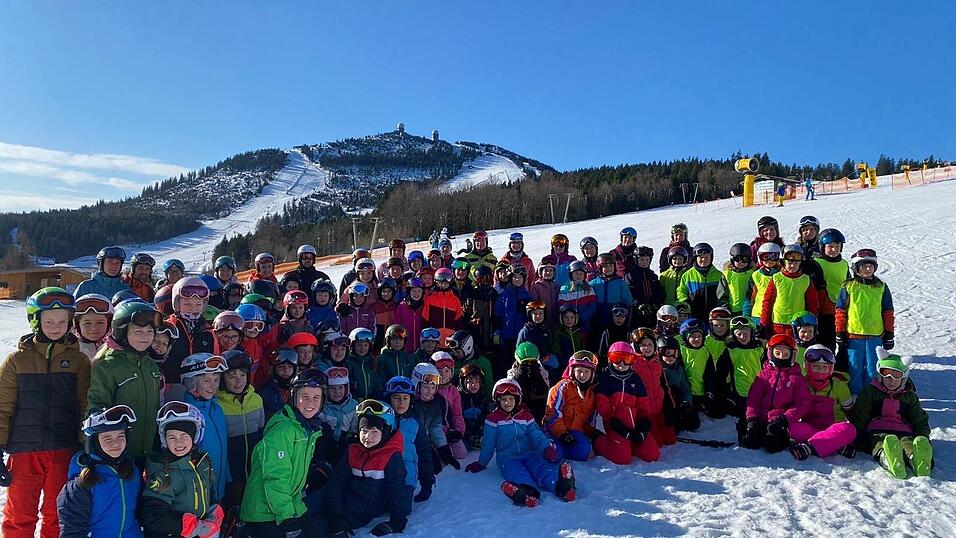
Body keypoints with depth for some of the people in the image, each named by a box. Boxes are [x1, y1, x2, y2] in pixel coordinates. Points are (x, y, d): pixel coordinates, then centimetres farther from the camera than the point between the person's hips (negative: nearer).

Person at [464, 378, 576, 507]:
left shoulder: (525, 416, 15)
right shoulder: (494, 419, 6)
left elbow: (536, 435, 8)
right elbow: (488, 444, 10)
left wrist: (547, 448, -12)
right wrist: (481, 464, 13)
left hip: (529, 454, 3)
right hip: (507, 458, -3)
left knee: (543, 466, -30)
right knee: (517, 472, -37)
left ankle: (560, 485, -61)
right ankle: (527, 491, -71)